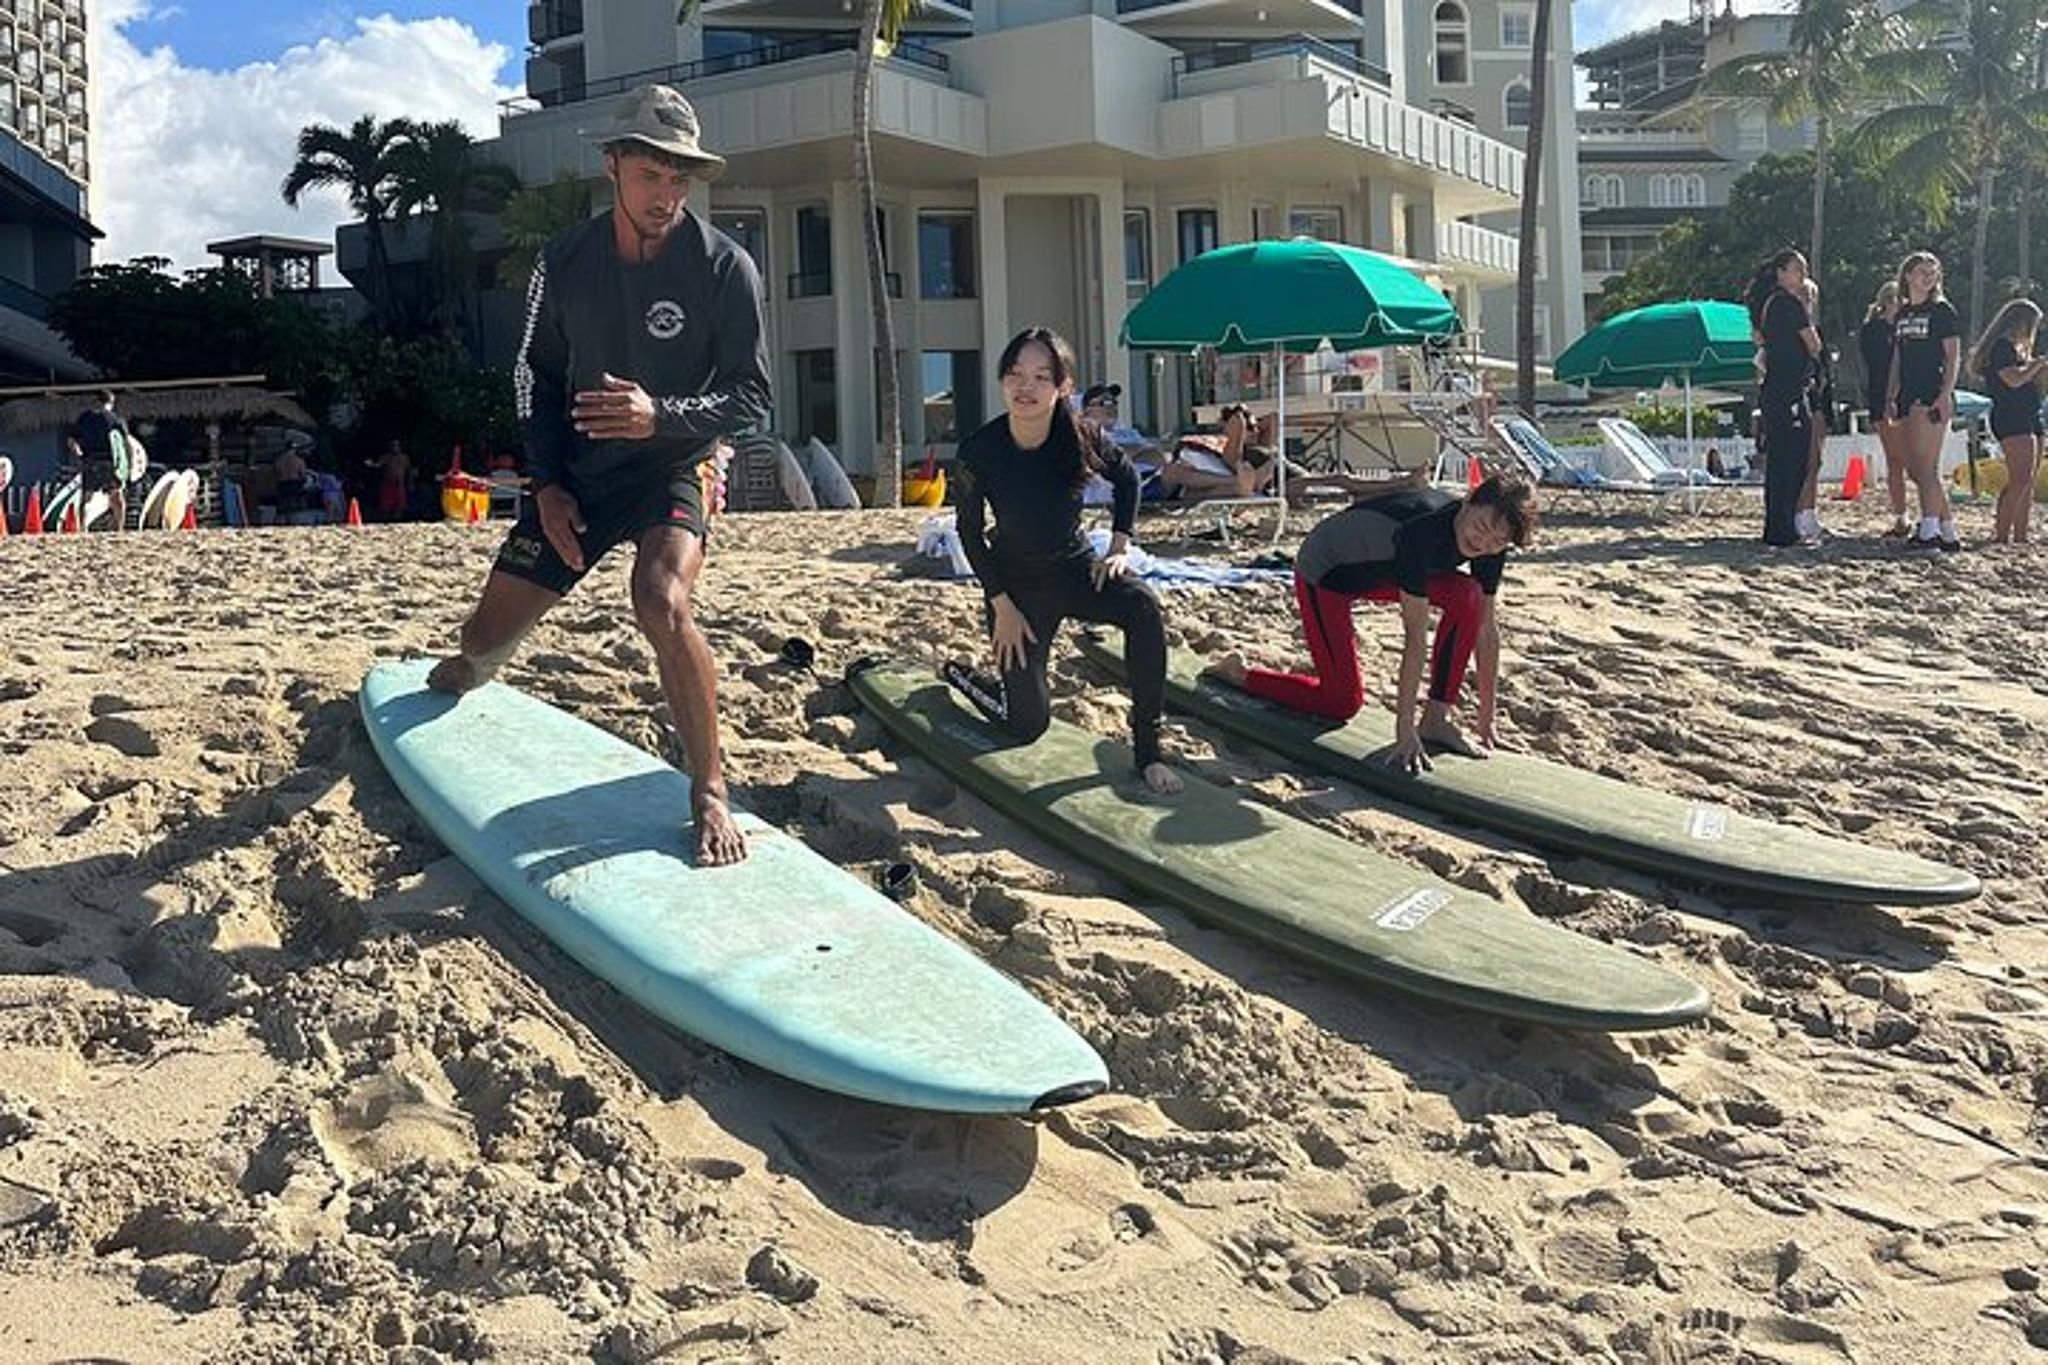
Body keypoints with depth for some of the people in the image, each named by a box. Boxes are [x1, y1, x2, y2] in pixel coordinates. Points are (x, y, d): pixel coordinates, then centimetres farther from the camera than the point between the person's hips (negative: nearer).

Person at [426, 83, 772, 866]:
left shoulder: (725, 269, -13)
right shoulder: (566, 262, -3)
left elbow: (752, 397, -10)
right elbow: (535, 374, 9)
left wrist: (661, 415, -28)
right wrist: (546, 484, -2)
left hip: (672, 468, -3)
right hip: (577, 475, 4)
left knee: (663, 603, -35)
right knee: (487, 636, 6)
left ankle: (710, 796, -19)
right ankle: (466, 674, 48)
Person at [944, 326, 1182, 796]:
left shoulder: (1080, 437, -18)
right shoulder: (978, 451, -23)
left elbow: (1126, 479, 4)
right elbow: (969, 532, -8)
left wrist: (1120, 547, -5)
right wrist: (1001, 605, -11)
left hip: (1076, 566, 2)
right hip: (1015, 581, -2)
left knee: (1144, 608, -31)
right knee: (1028, 725, 1)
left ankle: (1147, 748, -19)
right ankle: (955, 673, 34)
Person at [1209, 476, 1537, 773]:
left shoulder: (1490, 547, -17)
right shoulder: (1423, 528, -38)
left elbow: (1488, 630, -9)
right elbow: (1415, 636, -38)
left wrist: (1486, 720, -8)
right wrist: (1404, 732, -34)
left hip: (1381, 565, 7)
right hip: (1323, 569, -7)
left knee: (1469, 596, -18)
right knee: (1344, 701, -9)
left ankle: (1435, 720, -10)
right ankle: (1237, 673, 12)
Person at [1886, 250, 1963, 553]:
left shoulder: (1942, 311, -1)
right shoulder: (1901, 315, 17)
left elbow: (1954, 357, -7)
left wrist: (1946, 394, -17)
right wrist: (1890, 396, 14)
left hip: (1932, 395, -7)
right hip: (1909, 397, 7)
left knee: (1926, 466, -12)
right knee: (1914, 468, 6)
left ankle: (1929, 532, -12)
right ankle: (1949, 532, 13)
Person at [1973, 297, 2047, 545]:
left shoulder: (2016, 347, 22)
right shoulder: (2002, 346, -8)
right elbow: (2014, 379, -21)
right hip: (2011, 420, -11)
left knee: (2027, 482, 8)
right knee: (2020, 479, -18)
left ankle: (2020, 535, 9)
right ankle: (2001, 534, -19)